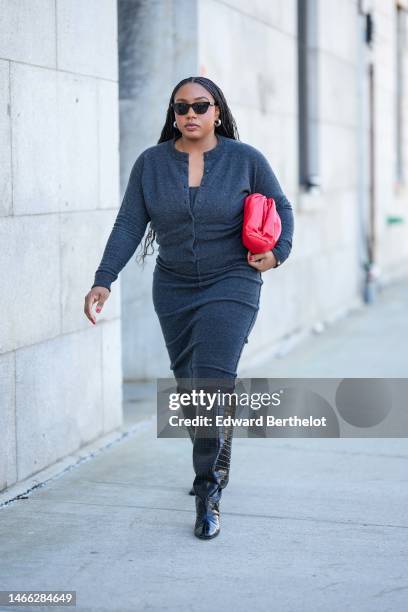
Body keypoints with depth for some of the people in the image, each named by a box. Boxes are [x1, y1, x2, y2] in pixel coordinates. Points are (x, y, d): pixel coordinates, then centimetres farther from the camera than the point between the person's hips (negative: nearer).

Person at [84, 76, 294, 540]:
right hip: (173, 289, 4)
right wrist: (103, 281, -11)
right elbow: (128, 225, -2)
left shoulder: (246, 159, -3)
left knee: (212, 383, -15)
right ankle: (215, 467, 35)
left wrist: (278, 252, -11)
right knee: (188, 386, 12)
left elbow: (281, 208, 8)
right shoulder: (151, 163, 1)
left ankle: (208, 493, -9)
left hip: (231, 286, -3)